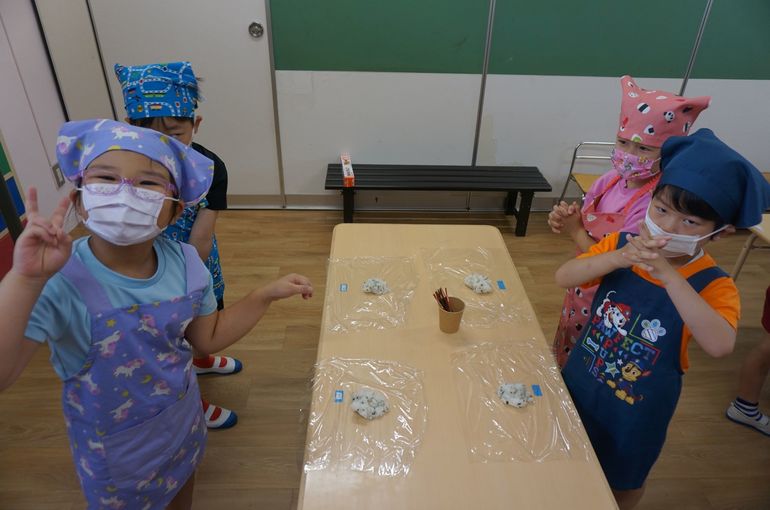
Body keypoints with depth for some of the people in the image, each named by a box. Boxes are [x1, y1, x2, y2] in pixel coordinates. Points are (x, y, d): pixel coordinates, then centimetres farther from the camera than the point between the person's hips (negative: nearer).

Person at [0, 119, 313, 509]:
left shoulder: (185, 262, -18)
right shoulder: (59, 282, -30)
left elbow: (209, 337, -4)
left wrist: (268, 293, -10)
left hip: (182, 418, 4)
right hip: (114, 445, -3)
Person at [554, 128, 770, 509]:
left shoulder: (712, 284, -21)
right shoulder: (622, 244, -13)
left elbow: (720, 345, -39)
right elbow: (563, 277, -23)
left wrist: (669, 275, -44)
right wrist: (618, 259, -38)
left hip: (637, 408, -2)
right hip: (580, 382, 3)